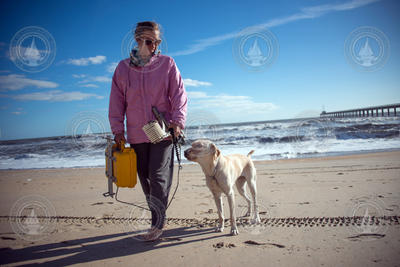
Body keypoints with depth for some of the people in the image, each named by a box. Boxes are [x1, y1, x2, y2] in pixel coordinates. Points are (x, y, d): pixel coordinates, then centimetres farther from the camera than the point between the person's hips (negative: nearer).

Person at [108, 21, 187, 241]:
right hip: (136, 134, 3)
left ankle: (158, 224, 3)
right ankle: (157, 218, 24)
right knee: (145, 178, 9)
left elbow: (179, 94, 0)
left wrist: (178, 121, -13)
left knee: (159, 177, -7)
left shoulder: (167, 64, 2)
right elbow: (116, 100, 9)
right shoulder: (123, 67, 8)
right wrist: (117, 129, 2)